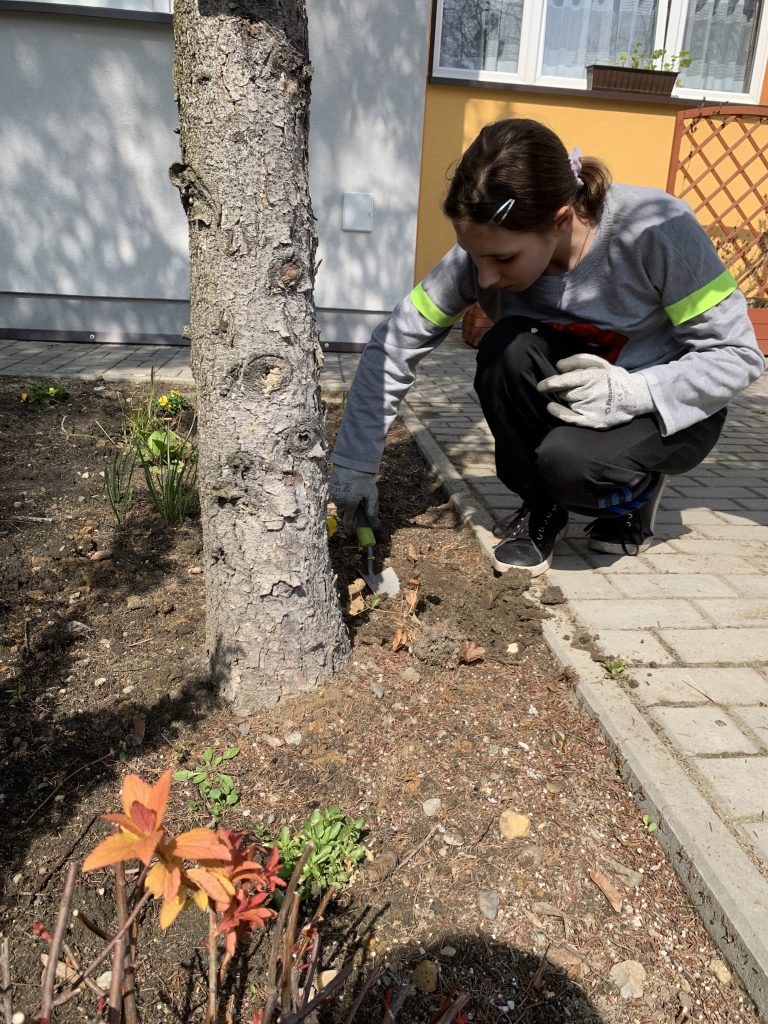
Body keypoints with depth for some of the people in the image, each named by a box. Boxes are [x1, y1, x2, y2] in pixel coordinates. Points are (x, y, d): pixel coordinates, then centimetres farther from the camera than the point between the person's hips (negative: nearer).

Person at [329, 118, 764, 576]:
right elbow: (394, 346, -14)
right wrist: (355, 465, -15)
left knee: (567, 459, -34)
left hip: (669, 410, -3)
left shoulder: (659, 230, -28)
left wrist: (633, 393, -36)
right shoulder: (481, 253, -19)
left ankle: (637, 489, 2)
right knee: (507, 348, -29)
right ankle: (543, 506, -6)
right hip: (572, 407, 4)